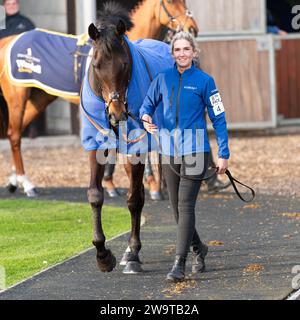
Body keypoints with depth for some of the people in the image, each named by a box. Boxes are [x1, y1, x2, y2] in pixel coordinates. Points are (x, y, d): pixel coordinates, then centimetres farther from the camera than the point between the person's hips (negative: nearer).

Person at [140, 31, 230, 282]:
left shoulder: (204, 81, -4)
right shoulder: (163, 78, 5)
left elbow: (218, 118, -1)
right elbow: (148, 104, 14)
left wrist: (224, 154, -5)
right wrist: (145, 117, -11)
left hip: (195, 153, -4)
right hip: (169, 153, 4)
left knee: (185, 207, -12)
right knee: (177, 208, 12)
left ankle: (179, 265, -14)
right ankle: (198, 249, 36)